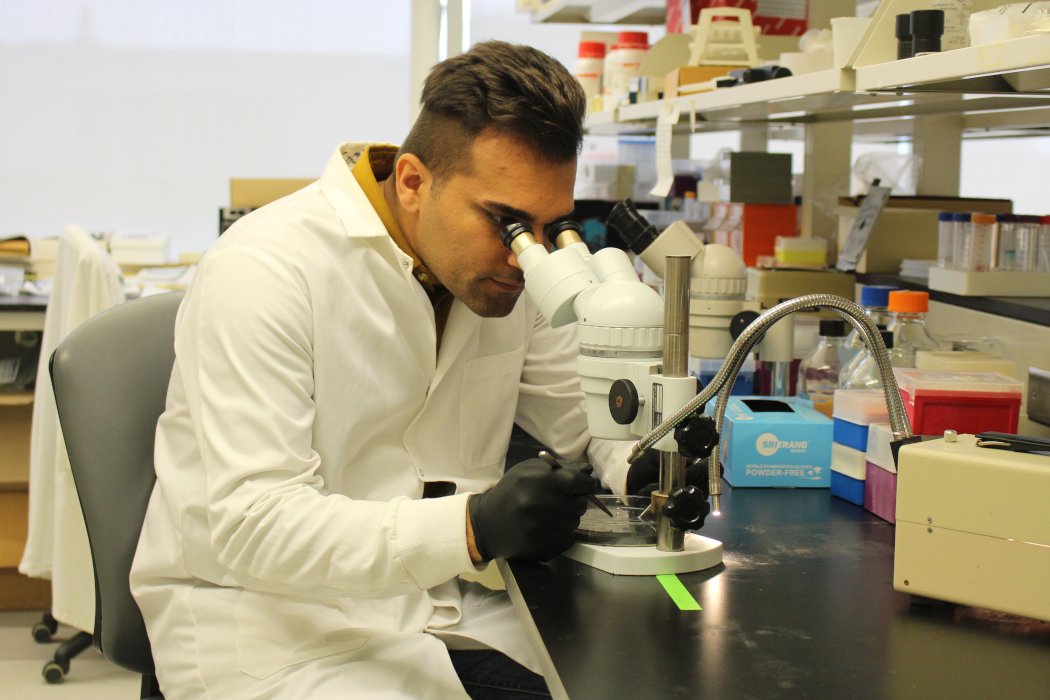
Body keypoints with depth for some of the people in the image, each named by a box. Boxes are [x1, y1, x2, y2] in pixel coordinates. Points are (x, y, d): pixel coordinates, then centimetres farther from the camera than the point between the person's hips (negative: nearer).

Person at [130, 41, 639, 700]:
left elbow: (592, 415, 13)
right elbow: (253, 526, -26)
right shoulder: (262, 271, -20)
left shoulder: (510, 266, 1)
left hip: (447, 608, 6)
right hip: (276, 621, -5)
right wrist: (473, 526, -39)